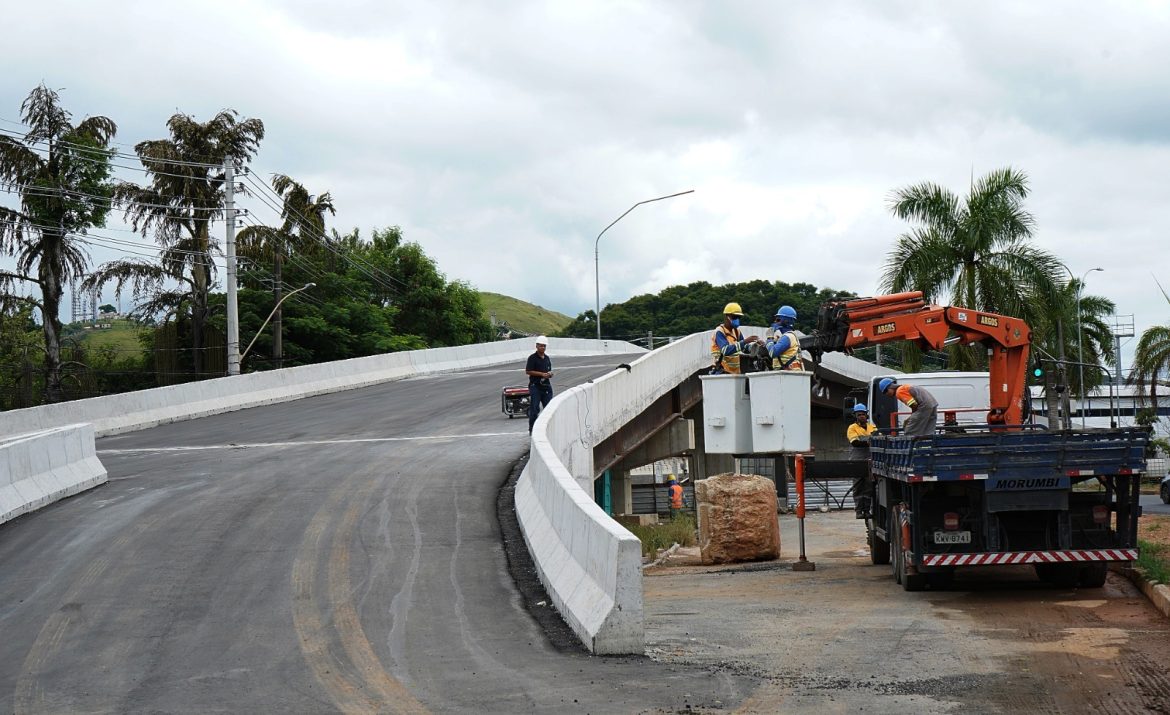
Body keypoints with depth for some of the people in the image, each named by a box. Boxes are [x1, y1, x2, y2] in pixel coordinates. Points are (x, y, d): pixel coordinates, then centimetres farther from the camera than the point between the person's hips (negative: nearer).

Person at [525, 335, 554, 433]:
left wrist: (550, 374, 1)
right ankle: (532, 429, 1)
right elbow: (528, 371, -12)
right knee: (534, 408, -5)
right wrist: (542, 374, -16)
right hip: (535, 386, -6)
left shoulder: (547, 358, 16)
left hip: (546, 386, 6)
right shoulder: (533, 358, -5)